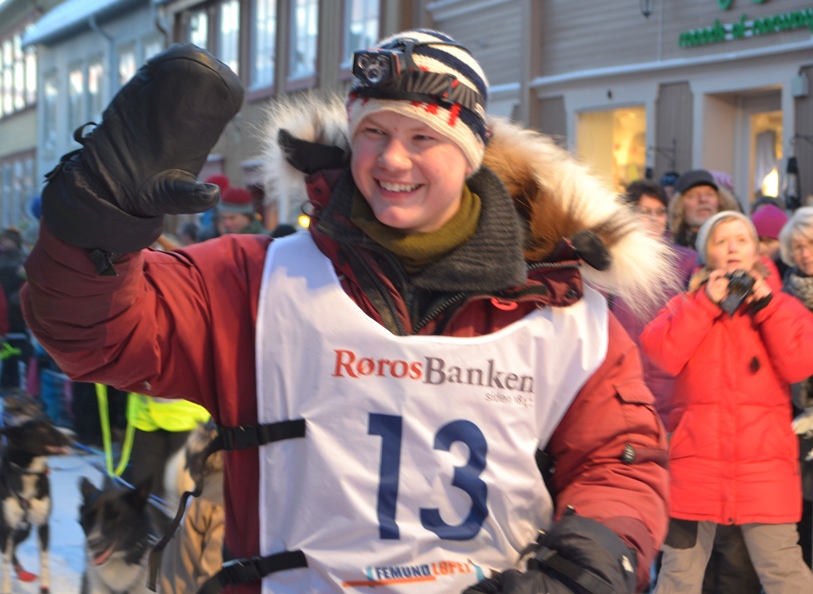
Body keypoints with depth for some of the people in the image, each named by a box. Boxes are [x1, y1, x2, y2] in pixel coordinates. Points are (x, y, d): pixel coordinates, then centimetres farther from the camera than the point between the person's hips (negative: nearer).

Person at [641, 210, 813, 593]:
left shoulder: (782, 306, 11)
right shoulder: (686, 305, 11)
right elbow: (661, 353, -9)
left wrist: (766, 303, -7)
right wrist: (707, 303, -8)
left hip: (765, 464, -1)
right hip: (696, 461, 1)